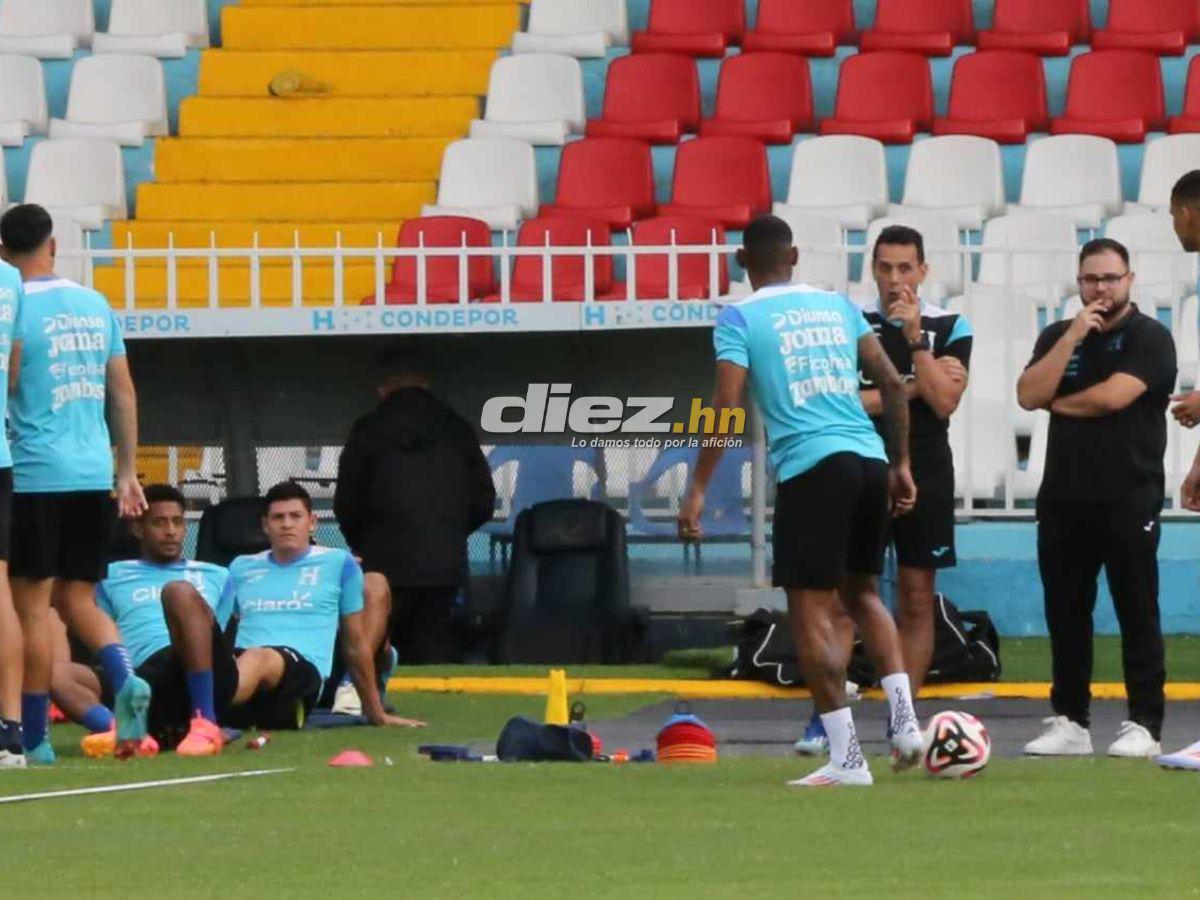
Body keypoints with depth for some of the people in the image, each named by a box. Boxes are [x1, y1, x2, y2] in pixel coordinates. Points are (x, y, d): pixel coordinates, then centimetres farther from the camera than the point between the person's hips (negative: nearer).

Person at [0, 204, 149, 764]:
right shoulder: (95, 305, 10)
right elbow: (124, 395, 14)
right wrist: (127, 473, 19)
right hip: (93, 475, 5)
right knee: (78, 598, 14)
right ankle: (126, 679, -11)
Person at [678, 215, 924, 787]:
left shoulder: (740, 319, 2)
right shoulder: (837, 306, 17)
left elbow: (726, 407, -9)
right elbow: (892, 384, 14)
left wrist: (698, 491, -8)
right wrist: (901, 464, 21)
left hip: (811, 466, -5)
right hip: (870, 460, 5)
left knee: (811, 611, 0)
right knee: (862, 592, 22)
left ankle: (846, 757, -5)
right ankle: (904, 719, 6)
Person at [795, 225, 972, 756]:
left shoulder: (950, 328, 3)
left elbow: (944, 402, -9)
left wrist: (915, 338, -15)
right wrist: (910, 386, -9)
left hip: (924, 477, 1)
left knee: (917, 600, 3)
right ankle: (824, 718, -7)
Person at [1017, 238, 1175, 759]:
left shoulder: (1150, 338, -2)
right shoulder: (1058, 337, 14)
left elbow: (1112, 396, -15)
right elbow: (1028, 395, -1)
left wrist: (1056, 403, 1)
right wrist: (1073, 337, -8)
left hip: (1128, 501, -5)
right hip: (1064, 500, 5)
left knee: (1137, 614, -3)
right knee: (1066, 615, 6)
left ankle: (1144, 725, -3)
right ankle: (1069, 722, 12)